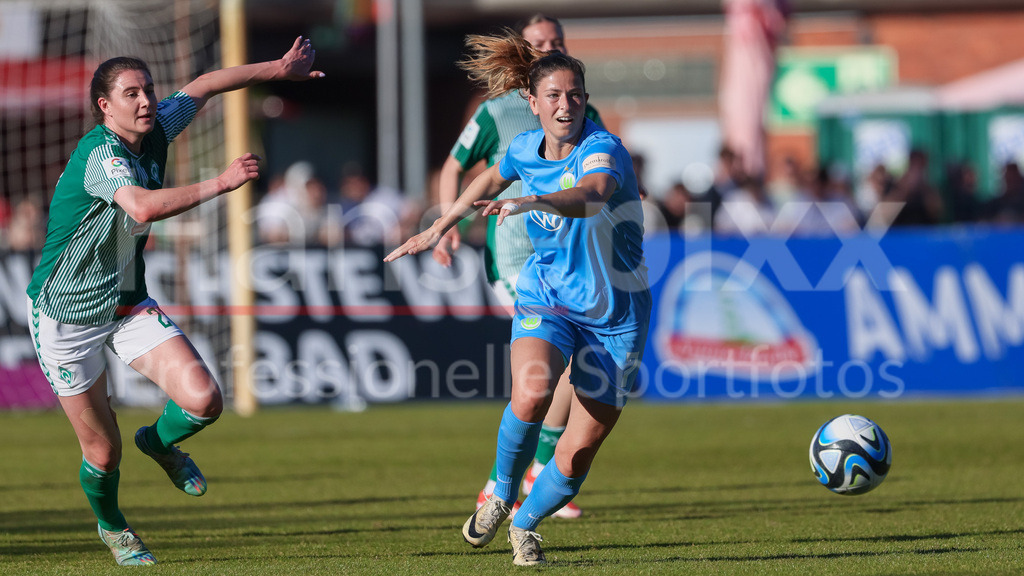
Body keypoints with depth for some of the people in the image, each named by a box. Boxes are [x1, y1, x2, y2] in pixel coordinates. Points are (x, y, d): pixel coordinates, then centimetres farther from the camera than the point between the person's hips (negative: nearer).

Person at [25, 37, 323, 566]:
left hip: (128, 302, 6)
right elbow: (144, 206, -47)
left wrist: (280, 69, 21)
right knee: (103, 452, 3)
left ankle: (160, 443, 21)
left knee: (203, 401, -15)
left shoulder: (156, 129, -4)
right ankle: (111, 526, 37)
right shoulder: (100, 154, -27)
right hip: (66, 313, -6)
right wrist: (220, 183, -43)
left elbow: (201, 87, 15)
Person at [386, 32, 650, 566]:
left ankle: (525, 523, 28)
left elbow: (593, 196, -45)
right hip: (546, 298, 3)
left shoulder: (602, 149, -20)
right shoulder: (525, 149, -2)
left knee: (575, 458, -3)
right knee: (531, 394, -30)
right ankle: (501, 496, -3)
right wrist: (440, 226, 30)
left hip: (615, 315, -3)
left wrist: (533, 201, -61)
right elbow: (492, 179, 24)